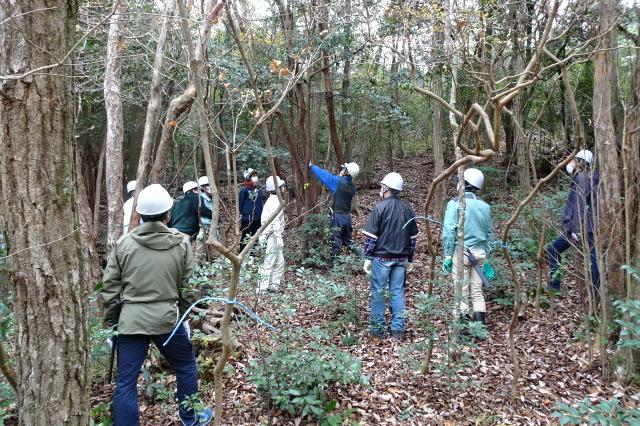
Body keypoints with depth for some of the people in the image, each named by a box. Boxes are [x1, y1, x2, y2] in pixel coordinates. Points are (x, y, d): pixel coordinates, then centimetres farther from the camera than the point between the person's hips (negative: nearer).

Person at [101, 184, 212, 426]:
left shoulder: (123, 244, -1)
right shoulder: (181, 244, -5)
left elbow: (110, 288, 1)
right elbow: (188, 286, -2)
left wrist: (111, 320, 13)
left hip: (130, 321, 1)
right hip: (167, 318, 0)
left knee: (126, 382, 8)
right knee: (186, 368, 21)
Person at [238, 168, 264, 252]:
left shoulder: (259, 190, 7)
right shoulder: (244, 190, -11)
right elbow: (240, 204, -5)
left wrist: (261, 215, 10)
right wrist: (242, 215, -2)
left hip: (257, 219, 6)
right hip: (247, 219, -6)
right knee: (245, 238, 3)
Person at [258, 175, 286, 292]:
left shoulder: (273, 200, 17)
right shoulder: (274, 201, -15)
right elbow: (275, 220, -23)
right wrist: (279, 237, -26)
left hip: (273, 236, 10)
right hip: (272, 236, -10)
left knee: (279, 262, 13)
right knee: (269, 262, -6)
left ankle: (274, 286, 18)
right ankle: (263, 288, -2)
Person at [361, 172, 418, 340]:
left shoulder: (380, 208, -10)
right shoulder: (407, 209, 6)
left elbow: (370, 236, -10)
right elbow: (412, 237, 10)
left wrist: (367, 258, -3)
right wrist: (410, 260, 17)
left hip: (381, 258, -4)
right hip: (401, 259, 5)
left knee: (378, 293, 5)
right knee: (398, 292, 10)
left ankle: (378, 329, 12)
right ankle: (398, 330, 13)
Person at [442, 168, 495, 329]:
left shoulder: (455, 203, -10)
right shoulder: (484, 205, 5)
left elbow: (448, 232, -12)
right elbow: (489, 232, 11)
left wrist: (447, 256, -5)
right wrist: (486, 257, 19)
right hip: (479, 252, 5)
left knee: (461, 291, 3)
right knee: (477, 290, 12)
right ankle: (480, 321, 15)